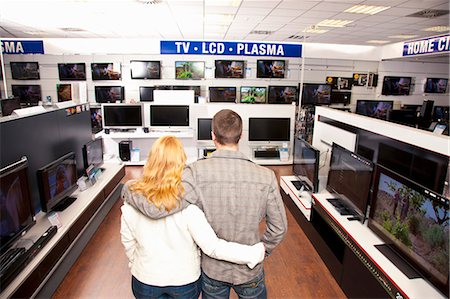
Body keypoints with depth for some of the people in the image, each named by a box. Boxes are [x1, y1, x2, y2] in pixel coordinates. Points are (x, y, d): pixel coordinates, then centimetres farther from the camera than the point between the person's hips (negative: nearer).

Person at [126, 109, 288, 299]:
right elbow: (279, 227, -9)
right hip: (250, 271, 1)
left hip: (212, 270, 0)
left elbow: (155, 208, -31)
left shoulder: (197, 172, -26)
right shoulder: (266, 177, -19)